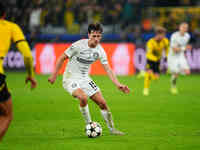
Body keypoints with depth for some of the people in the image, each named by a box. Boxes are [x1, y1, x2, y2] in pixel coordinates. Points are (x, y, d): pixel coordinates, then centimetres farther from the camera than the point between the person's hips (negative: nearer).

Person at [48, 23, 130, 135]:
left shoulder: (100, 51, -5)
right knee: (83, 97, -32)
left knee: (102, 103, 0)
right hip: (71, 78, -5)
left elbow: (108, 69, -7)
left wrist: (118, 84, -19)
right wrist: (54, 75, -7)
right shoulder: (78, 45, -20)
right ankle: (89, 125, -12)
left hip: (85, 79, 5)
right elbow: (62, 58, -9)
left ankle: (112, 129, 18)